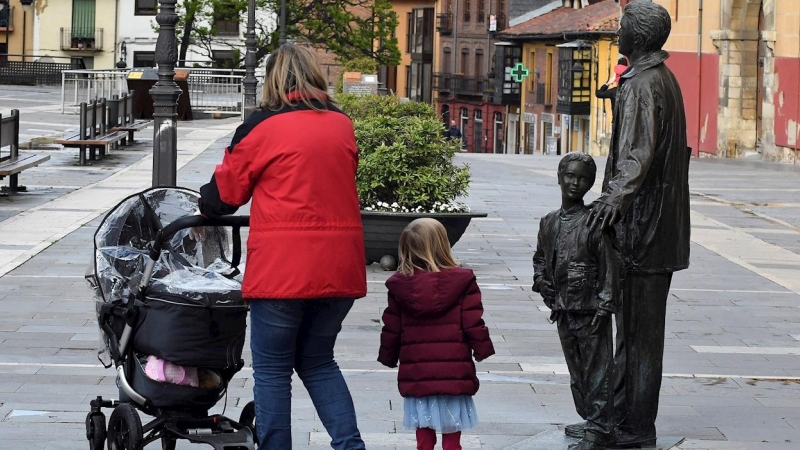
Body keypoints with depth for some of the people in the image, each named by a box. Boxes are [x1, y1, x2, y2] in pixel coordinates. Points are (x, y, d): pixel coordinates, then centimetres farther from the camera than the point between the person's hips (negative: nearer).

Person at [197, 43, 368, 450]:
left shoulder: (262, 126, -5)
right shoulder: (342, 126, 9)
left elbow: (224, 192, 3)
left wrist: (205, 209, 26)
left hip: (282, 267, -5)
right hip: (339, 265, 5)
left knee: (272, 369, 5)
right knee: (318, 361, 18)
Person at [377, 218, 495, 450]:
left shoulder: (400, 285, -1)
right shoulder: (462, 281, -10)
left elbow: (391, 329, 6)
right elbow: (474, 324, -9)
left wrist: (388, 357, 18)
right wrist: (483, 349, 5)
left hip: (416, 373, 2)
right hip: (453, 370, -2)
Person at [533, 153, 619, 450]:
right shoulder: (549, 222, 9)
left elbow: (610, 267, -12)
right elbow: (540, 257, 24)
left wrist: (603, 309, -15)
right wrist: (543, 286, 9)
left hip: (590, 311, -7)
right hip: (563, 311, 7)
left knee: (597, 370, -2)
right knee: (576, 372, 15)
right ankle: (588, 419, 27)